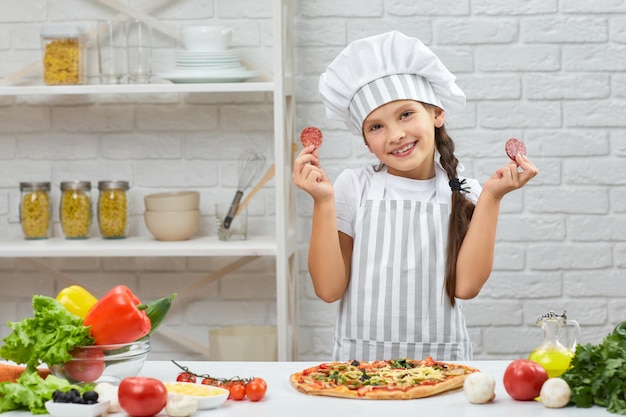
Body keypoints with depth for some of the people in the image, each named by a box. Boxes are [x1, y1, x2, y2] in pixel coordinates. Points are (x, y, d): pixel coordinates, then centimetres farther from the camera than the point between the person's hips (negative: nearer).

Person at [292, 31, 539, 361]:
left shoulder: (464, 196, 4)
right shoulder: (353, 187, 2)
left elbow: (466, 285, -8)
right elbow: (329, 289, -2)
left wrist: (491, 198, -7)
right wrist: (323, 202, -9)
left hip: (439, 362, 0)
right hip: (361, 360, 0)